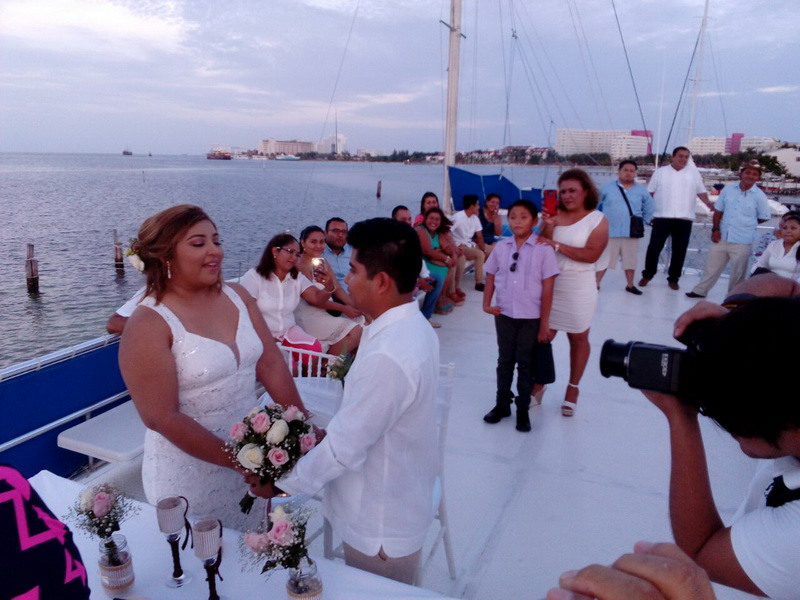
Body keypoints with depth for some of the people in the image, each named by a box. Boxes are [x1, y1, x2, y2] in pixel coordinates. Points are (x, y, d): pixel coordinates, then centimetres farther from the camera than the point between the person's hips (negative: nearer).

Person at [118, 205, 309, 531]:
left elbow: (271, 363, 0)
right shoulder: (148, 324, -16)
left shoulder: (237, 296, 0)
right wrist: (237, 460, -19)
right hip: (191, 473, -5)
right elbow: (161, 417, -19)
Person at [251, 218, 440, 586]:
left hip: (380, 527, -8)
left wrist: (280, 482, -12)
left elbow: (343, 449, -26)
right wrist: (328, 434, 7)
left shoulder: (387, 357, -34)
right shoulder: (412, 328, -3)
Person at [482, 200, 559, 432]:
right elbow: (490, 276, 11)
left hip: (531, 317, -3)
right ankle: (502, 403, 29)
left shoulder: (543, 249, -9)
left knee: (525, 363, 8)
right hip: (504, 314, 3)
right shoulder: (501, 247, 1)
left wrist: (545, 323, -9)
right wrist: (486, 304, -1)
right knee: (505, 360, 15)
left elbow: (547, 288, -8)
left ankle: (523, 409, 21)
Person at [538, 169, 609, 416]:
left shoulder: (598, 219, -6)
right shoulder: (554, 215, 2)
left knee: (578, 339, 11)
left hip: (579, 288, -2)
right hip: (549, 284, 2)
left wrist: (557, 245, -20)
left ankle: (573, 388, 26)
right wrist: (548, 227, -16)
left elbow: (591, 255, -17)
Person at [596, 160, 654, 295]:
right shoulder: (607, 188, 1)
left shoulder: (642, 190, 5)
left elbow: (648, 209, 15)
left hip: (631, 233, 2)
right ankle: (596, 284, 7)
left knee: (630, 260, 10)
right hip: (610, 232, -2)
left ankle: (630, 285, 24)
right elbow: (596, 205, 10)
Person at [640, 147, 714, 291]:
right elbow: (650, 192, 7)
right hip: (662, 217, -1)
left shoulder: (694, 172, 11)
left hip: (684, 219, 2)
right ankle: (647, 275, 14)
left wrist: (709, 204, -4)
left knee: (679, 251, 5)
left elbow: (701, 192, 12)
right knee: (654, 247, -1)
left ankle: (673, 279, 17)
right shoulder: (661, 172, 8)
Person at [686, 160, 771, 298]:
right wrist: (716, 229, -2)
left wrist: (747, 224, 5)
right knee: (712, 266, 13)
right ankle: (700, 290, 26)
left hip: (742, 241, -2)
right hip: (722, 237, 2)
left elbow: (765, 217, 1)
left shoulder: (759, 196, -7)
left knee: (738, 272, 9)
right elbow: (718, 210, 5)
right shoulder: (728, 189, 0)